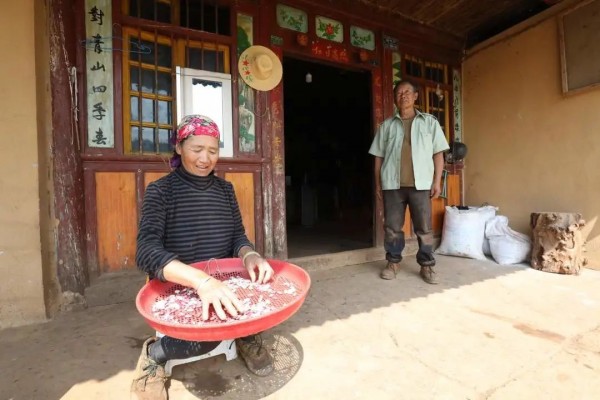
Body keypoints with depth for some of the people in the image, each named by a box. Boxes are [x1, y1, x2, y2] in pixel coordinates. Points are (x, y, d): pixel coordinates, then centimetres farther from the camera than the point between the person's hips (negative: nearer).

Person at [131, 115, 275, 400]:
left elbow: (238, 238, 3)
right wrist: (201, 279, -42)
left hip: (222, 283, 4)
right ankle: (155, 355, 2)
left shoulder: (225, 189, 3)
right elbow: (147, 251, -24)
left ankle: (247, 335, 9)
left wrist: (250, 256, -23)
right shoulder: (161, 190, -10)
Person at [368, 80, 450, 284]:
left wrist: (437, 181, -2)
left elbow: (438, 153, 7)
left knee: (424, 228, 4)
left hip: (421, 184, 0)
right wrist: (378, 183, 4)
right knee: (392, 227, 6)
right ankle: (393, 262, 21)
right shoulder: (387, 125, 11)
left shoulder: (429, 122, 9)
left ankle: (427, 265, 19)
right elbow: (379, 156, 9)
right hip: (392, 184, 1)